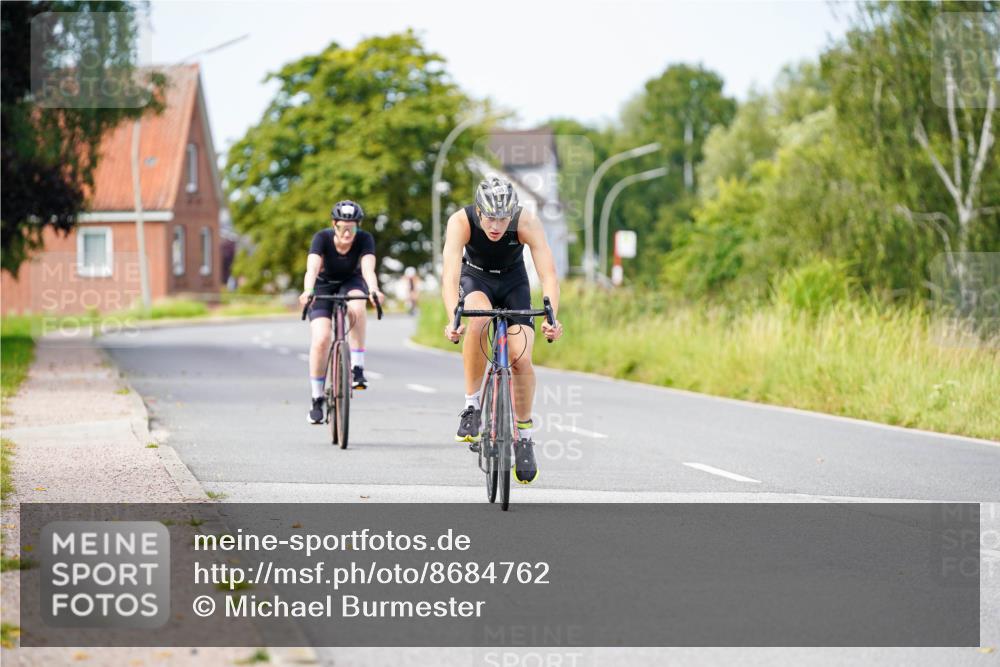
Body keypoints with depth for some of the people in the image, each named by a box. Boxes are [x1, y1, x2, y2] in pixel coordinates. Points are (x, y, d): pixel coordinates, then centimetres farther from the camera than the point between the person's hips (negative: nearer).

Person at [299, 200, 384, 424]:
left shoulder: (364, 239, -24)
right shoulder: (322, 238, -26)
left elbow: (368, 268, -38)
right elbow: (312, 268, -40)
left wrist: (373, 290, -59)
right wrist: (307, 291, -60)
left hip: (351, 282, 1)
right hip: (324, 286, -1)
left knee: (356, 308, -36)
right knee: (320, 339, -19)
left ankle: (357, 368, -26)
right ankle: (317, 399, -4)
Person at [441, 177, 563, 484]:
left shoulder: (527, 223, -30)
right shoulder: (461, 222, -32)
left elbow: (548, 274, -36)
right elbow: (450, 274, -41)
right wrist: (453, 319, -57)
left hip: (513, 281, 1)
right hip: (475, 277, -1)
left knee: (521, 359, -16)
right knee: (477, 319, -36)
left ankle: (524, 436, 6)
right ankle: (471, 406, -22)